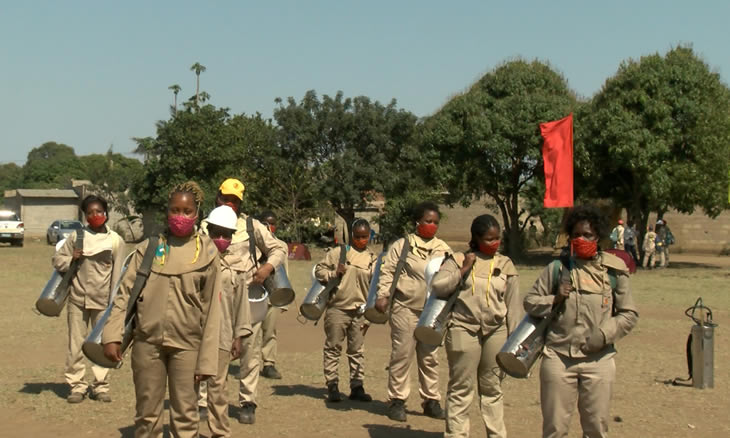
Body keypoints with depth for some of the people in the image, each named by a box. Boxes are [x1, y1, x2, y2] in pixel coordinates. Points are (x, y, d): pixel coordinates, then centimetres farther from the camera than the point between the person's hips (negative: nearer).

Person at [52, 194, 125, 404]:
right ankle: (77, 385, 12)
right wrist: (71, 259, -11)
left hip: (102, 301, -1)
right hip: (78, 299, 1)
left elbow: (118, 274, 1)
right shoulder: (76, 236, 4)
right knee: (76, 344, 3)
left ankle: (101, 386, 14)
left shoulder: (115, 240, 0)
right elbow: (57, 259, 11)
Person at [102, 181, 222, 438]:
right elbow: (126, 293, 2)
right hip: (147, 341, 2)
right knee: (147, 413, 10)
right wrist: (112, 335, -10)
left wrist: (207, 359, -5)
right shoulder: (149, 247, 2)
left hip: (187, 344, -1)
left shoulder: (207, 252, -2)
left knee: (185, 415, 4)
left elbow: (212, 309, -2)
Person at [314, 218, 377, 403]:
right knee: (333, 347, 2)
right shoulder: (338, 252, 0)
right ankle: (332, 385, 9)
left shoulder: (373, 259, 8)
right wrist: (333, 274, -15)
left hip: (359, 311, 2)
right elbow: (319, 269, 3)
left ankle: (357, 386, 15)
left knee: (357, 350, 8)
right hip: (337, 308, -2)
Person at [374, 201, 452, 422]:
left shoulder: (443, 249, 12)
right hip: (405, 308, -4)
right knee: (402, 354, -1)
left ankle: (431, 400, 19)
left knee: (429, 357, 10)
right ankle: (397, 400, 8)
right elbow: (387, 271, -3)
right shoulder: (402, 245, 0)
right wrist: (383, 295, -14)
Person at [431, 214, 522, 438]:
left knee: (492, 388, 12)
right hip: (464, 330, -2)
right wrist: (463, 270, -11)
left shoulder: (505, 264, 9)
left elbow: (513, 304, 9)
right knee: (461, 388, 1)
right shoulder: (458, 260, 3)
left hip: (496, 331, 2)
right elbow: (437, 287, -6)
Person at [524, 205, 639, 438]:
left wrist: (604, 334, -9)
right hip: (558, 357, 0)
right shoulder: (557, 268, 5)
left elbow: (629, 314, 6)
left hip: (598, 359, 0)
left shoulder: (614, 270, 3)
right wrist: (554, 299, -8)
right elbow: (530, 301, 10)